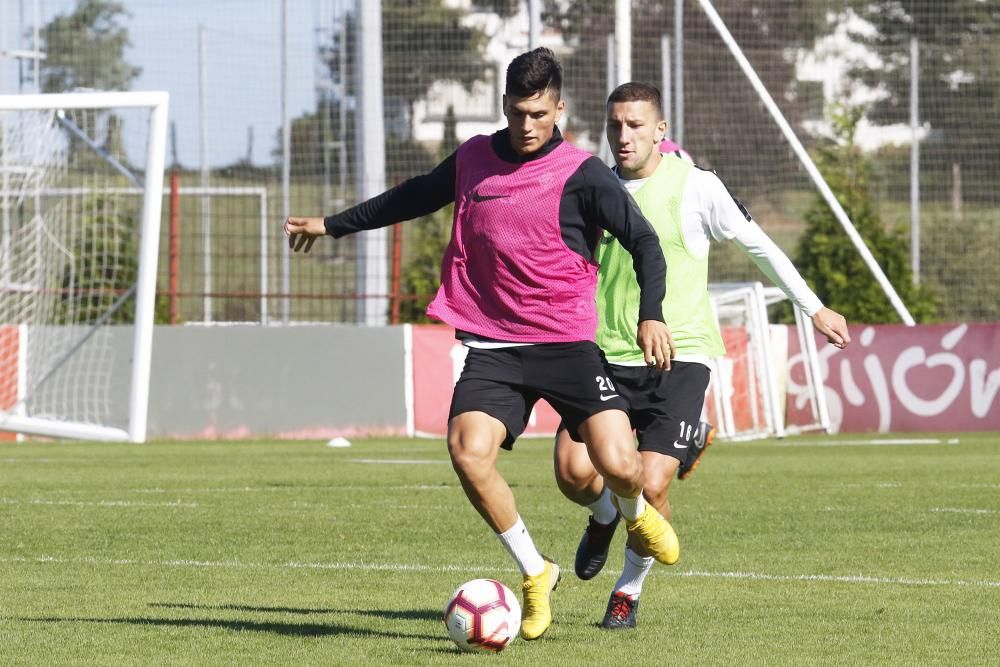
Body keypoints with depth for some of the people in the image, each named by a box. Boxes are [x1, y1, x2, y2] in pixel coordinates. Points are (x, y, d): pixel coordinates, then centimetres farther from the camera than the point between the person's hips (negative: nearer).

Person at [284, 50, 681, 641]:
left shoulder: (581, 174, -6)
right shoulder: (474, 159, 8)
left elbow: (644, 242, -5)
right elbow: (415, 197, 27)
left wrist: (651, 314, -20)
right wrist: (335, 225, 37)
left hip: (567, 343, -3)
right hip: (491, 344, 3)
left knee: (618, 464, -16)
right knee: (468, 452, -22)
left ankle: (636, 512, 26)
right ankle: (535, 574, -1)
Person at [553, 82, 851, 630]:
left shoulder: (695, 187, -4)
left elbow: (757, 244, 8)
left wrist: (814, 308, 12)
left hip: (680, 358, -3)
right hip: (608, 357, 3)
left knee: (651, 485, -16)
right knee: (574, 470, -16)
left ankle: (629, 590, 12)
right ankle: (604, 517, 22)